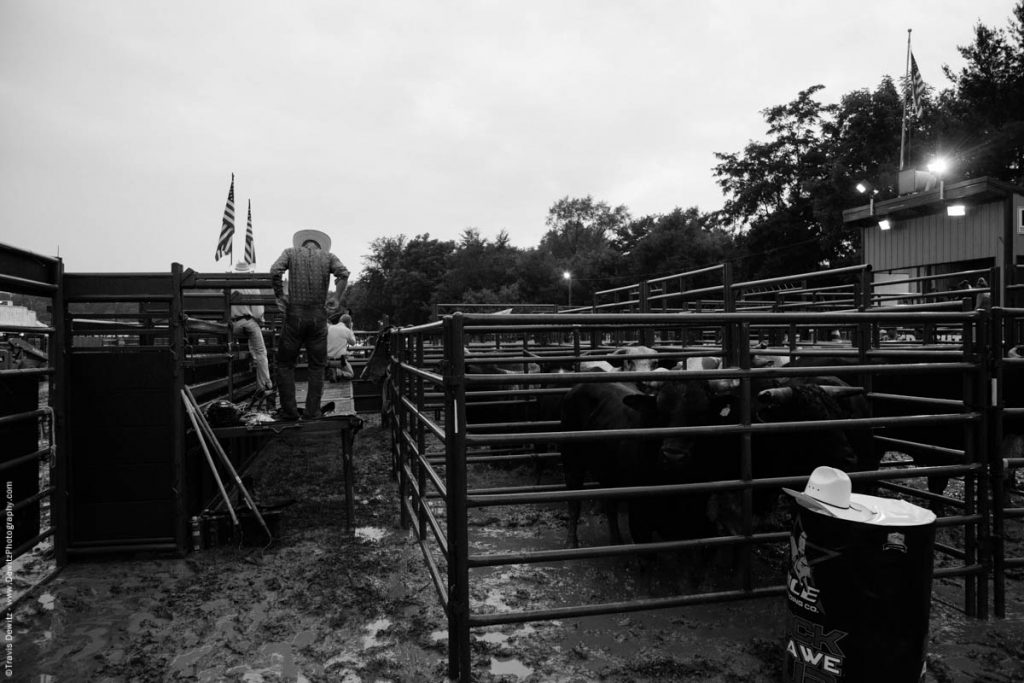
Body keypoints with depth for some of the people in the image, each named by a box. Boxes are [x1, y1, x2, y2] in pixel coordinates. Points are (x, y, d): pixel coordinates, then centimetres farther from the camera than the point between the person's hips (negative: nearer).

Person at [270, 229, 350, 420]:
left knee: (285, 363, 10)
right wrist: (337, 299, -1)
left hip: (294, 314, -1)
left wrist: (279, 296, 3)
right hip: (318, 316, 1)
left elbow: (275, 272, -8)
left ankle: (289, 410, 8)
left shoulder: (291, 252, 9)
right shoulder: (328, 256, 11)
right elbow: (343, 273, -7)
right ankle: (312, 411, 10)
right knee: (317, 365, 10)